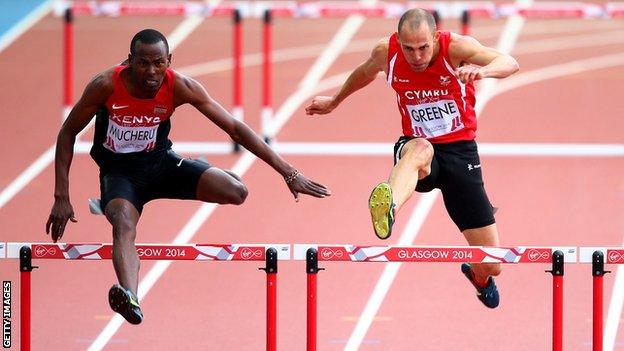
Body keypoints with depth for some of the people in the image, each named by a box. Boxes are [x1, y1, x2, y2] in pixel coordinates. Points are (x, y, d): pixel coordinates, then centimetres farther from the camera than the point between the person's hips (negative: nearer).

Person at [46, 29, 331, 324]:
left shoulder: (179, 86, -17)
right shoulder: (106, 85, -22)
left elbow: (234, 128, -11)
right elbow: (68, 133, -9)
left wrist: (288, 173, -13)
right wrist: (62, 198, -14)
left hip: (160, 162, 3)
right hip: (119, 170, -3)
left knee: (236, 192, -19)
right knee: (124, 226, -37)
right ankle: (129, 297, -65)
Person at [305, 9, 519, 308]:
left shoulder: (455, 47, -17)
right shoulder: (386, 52, -9)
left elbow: (510, 64, -32)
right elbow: (365, 73, 17)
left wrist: (481, 71, -55)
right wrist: (334, 102, 33)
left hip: (460, 150, 0)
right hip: (416, 148, 0)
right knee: (419, 149, -43)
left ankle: (478, 276, 42)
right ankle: (388, 209, -75)